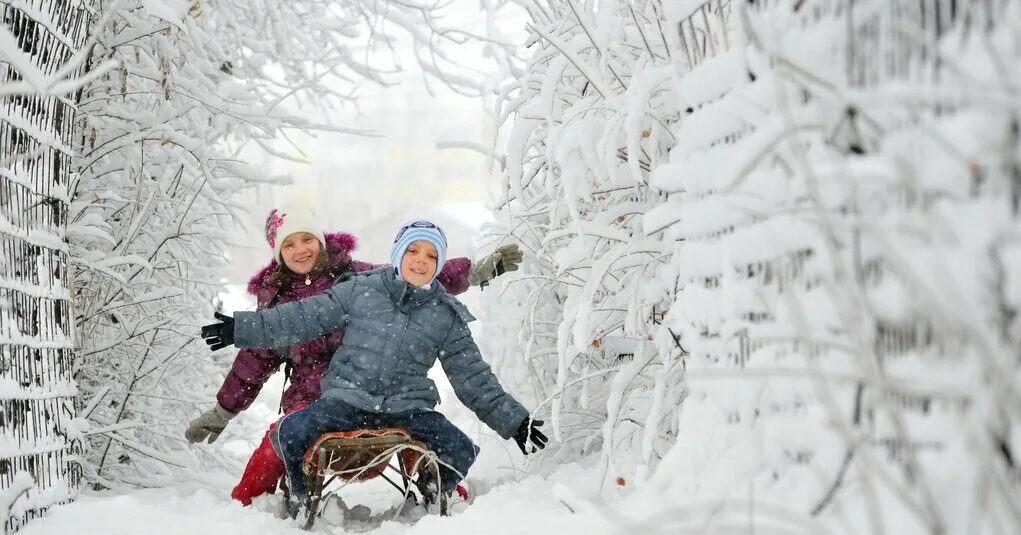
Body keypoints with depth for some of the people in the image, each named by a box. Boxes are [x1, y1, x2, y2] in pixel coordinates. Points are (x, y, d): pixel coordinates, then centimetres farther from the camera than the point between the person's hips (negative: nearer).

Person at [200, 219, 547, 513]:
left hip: (408, 407, 1)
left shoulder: (446, 316, 7)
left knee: (460, 452, -20)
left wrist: (514, 421, 4)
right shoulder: (361, 290, 3)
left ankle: (430, 503, 12)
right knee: (289, 434, -26)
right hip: (346, 399, -1)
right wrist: (242, 329, -1)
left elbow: (473, 378, 10)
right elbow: (304, 318, 5)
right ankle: (303, 499, 5)